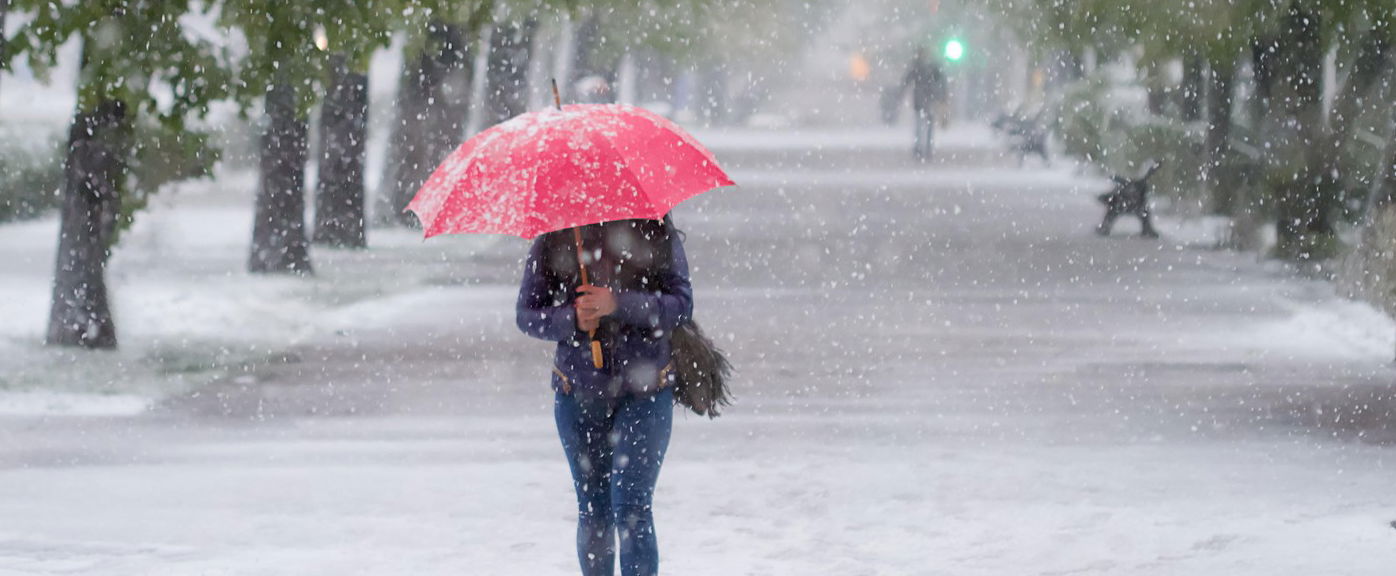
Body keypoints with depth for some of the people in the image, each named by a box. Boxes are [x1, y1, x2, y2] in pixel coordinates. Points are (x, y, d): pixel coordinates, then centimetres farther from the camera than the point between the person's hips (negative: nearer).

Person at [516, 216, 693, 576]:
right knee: (593, 511, 10)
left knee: (631, 506, -12)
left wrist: (619, 304, -25)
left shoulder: (656, 234, -3)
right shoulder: (552, 243, 1)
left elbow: (681, 306, -10)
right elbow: (527, 314, 2)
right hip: (579, 394, 3)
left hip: (643, 392, -2)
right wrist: (571, 320, -19)